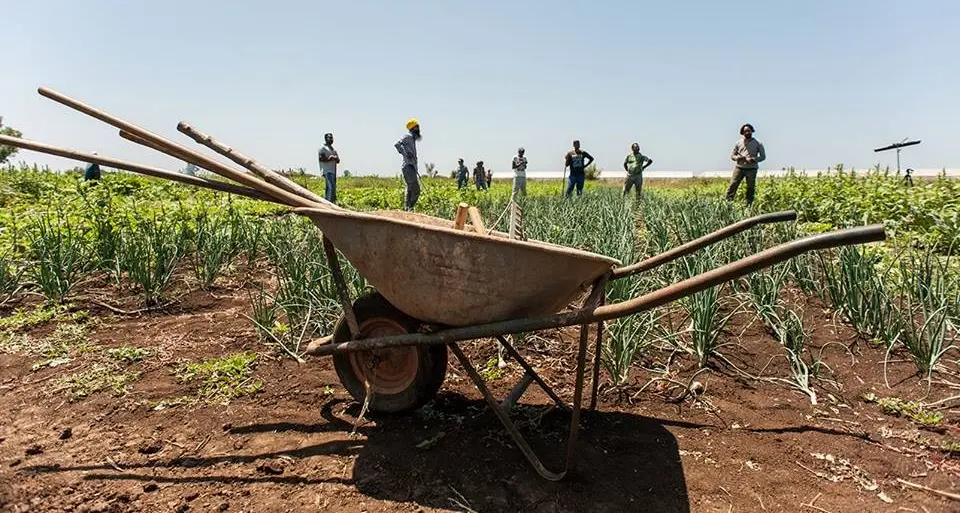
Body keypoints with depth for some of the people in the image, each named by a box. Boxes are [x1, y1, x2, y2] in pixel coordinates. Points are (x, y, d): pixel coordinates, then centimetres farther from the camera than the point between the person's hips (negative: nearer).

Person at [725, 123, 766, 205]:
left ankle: (749, 204, 7)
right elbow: (732, 155, 11)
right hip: (739, 167, 1)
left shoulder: (757, 143, 6)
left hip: (752, 169, 0)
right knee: (733, 185, -9)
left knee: (751, 188, 2)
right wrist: (738, 158, -12)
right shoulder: (738, 143, 10)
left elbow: (763, 156, 5)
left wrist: (753, 160, -13)